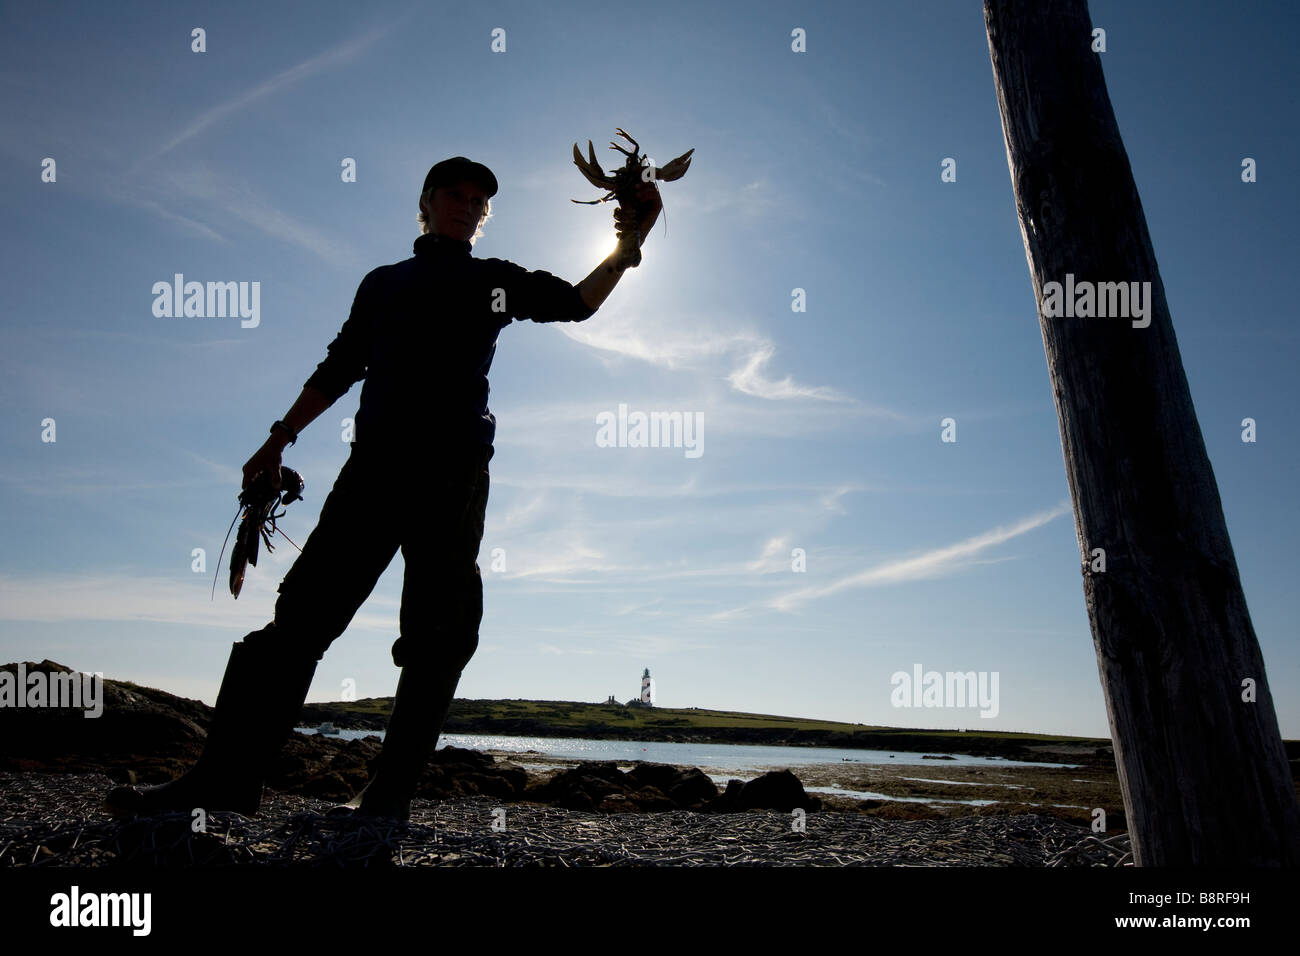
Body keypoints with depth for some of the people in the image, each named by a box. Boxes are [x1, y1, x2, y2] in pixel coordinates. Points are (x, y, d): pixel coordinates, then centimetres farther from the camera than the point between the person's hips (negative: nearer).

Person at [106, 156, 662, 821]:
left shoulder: (494, 281, 19)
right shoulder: (384, 283, 26)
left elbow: (578, 303, 10)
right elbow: (340, 368, 26)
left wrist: (630, 242, -1)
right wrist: (280, 438, 20)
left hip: (454, 468, -2)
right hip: (375, 462, 3)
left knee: (438, 632, -8)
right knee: (304, 610, -6)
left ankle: (389, 797, -6)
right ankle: (225, 778, -6)